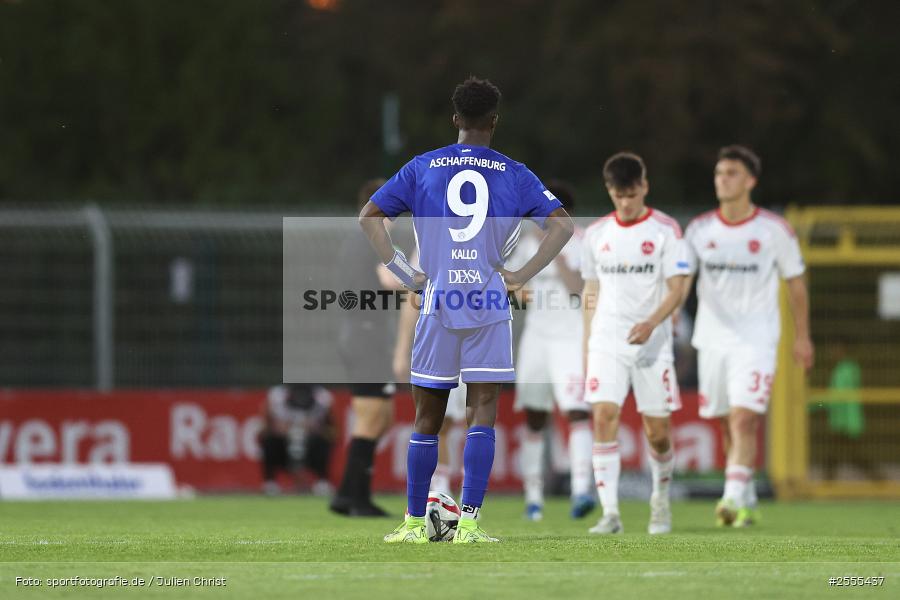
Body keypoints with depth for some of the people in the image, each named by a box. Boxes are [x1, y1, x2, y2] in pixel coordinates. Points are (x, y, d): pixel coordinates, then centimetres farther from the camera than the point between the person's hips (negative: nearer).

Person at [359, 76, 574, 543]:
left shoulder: (422, 168, 7)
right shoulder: (513, 174, 4)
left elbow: (369, 217, 6)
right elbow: (562, 226, -2)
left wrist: (406, 273, 5)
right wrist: (521, 277, 0)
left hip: (437, 304, 1)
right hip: (489, 307, -1)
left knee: (427, 418, 8)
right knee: (482, 414, -2)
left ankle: (414, 523, 12)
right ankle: (469, 523, -10)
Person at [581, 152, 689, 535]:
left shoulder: (665, 230, -2)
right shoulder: (597, 234, 9)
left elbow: (676, 289, -8)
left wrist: (651, 323, -25)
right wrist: (586, 348, 12)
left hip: (652, 343, -2)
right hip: (606, 342, 2)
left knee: (657, 430, 2)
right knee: (604, 417, -15)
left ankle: (661, 502, 29)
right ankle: (610, 511, -18)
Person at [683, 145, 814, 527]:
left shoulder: (774, 230, -3)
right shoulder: (700, 230, 4)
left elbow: (795, 282, 6)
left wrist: (802, 336, 8)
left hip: (756, 341, -4)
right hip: (712, 339, 4)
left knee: (744, 420, -18)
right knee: (728, 425, 10)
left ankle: (734, 498, -23)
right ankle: (747, 501, 23)